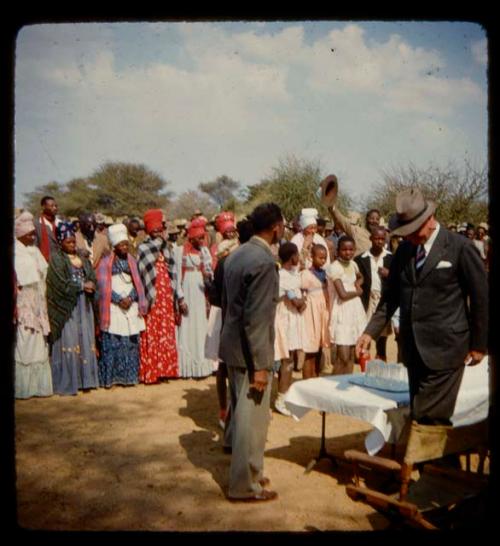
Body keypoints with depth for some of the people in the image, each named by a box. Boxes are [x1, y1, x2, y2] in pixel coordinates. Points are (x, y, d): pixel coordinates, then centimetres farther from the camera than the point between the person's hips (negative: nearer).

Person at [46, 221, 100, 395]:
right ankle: (66, 383, -2)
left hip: (84, 305, 6)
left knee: (85, 340, 5)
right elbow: (62, 283, -12)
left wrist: (90, 286, -11)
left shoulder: (83, 259, 16)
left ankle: (84, 379, 12)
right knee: (68, 341, -7)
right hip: (67, 307, -6)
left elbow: (93, 279, 10)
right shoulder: (56, 259, -3)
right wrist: (82, 286, -7)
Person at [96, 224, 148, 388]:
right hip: (113, 308, -4)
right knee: (112, 343, -5)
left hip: (131, 307, 4)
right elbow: (103, 286, -6)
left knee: (131, 342, 3)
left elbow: (137, 284, 8)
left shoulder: (131, 261, 12)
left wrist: (130, 298, -8)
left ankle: (129, 375, 12)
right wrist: (119, 300, -13)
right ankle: (109, 377, 3)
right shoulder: (105, 262, 1)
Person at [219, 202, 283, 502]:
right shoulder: (265, 261, -20)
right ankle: (245, 485, 17)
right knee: (252, 420, 4)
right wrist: (260, 365, -19)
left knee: (241, 414, 20)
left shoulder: (236, 255, 7)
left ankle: (246, 472, 36)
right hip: (250, 352, -9)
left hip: (233, 346, 9)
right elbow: (257, 318, -23)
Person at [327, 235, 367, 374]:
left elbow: (361, 277, 31)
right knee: (343, 357, -9)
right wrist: (358, 292, -3)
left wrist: (357, 284, 8)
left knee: (351, 355, 11)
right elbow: (343, 294, -21)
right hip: (343, 311, -7)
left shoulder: (353, 264, 7)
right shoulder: (335, 267, -15)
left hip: (355, 310, 8)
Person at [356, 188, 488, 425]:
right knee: (419, 417, 14)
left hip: (444, 350, -6)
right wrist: (370, 332, 3)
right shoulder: (404, 249, 7)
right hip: (413, 349, 6)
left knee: (428, 419, -7)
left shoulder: (460, 247, -9)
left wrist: (478, 344, 0)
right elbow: (391, 294, 12)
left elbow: (481, 297, -4)